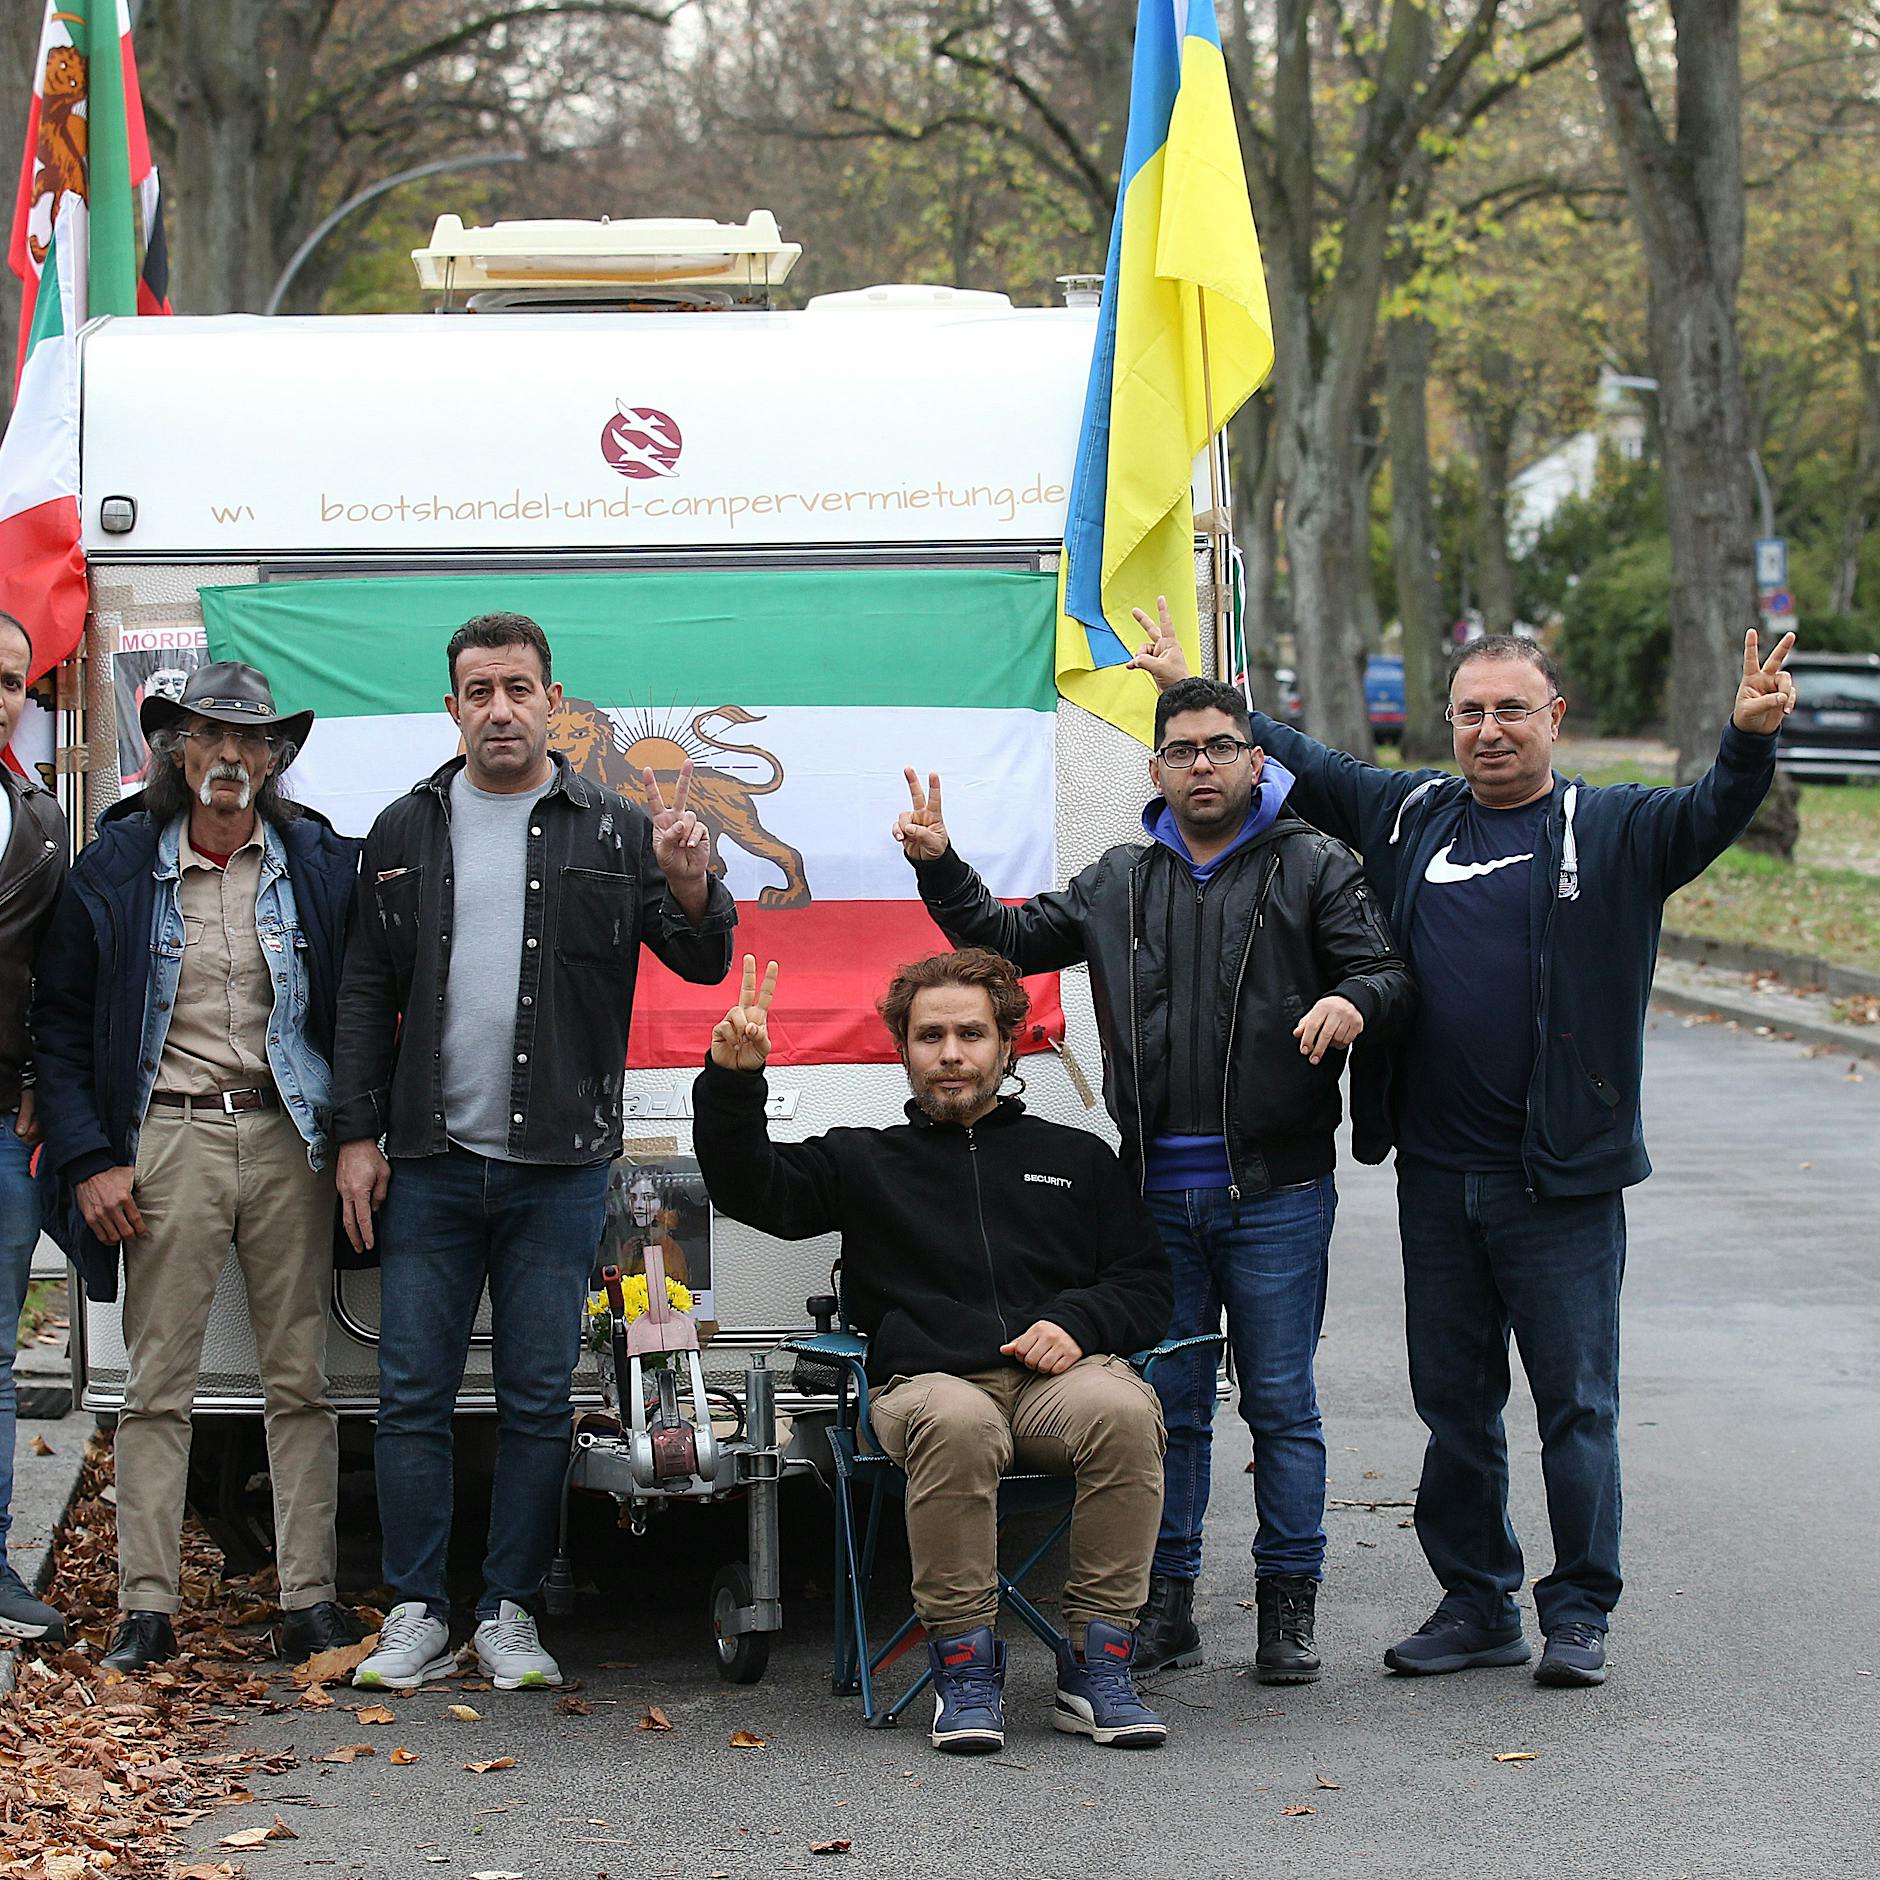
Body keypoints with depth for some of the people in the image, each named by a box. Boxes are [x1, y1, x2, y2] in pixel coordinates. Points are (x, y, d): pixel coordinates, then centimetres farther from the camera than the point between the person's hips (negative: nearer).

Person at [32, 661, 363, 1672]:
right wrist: (88, 1160, -4)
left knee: (300, 1380, 2)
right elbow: (59, 1023, 5)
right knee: (156, 1385, -1)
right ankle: (147, 1607, 2)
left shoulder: (322, 864, 6)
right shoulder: (115, 869, 3)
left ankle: (310, 1597, 7)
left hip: (288, 1139, 1)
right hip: (169, 1141, -1)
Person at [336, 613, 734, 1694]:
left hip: (559, 1168, -1)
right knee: (414, 1394, 1)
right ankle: (419, 1614, 9)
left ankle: (511, 1614, 11)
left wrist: (690, 885, -22)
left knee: (539, 1400, 3)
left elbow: (704, 963, 0)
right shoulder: (407, 833, 10)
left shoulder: (613, 832, 5)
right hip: (428, 1162, 1)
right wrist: (359, 1135, 3)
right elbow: (366, 992, 10)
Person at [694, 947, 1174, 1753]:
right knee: (955, 1423, -39)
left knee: (1122, 1409, -35)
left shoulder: (1077, 1158, 28)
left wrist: (1078, 1322, 0)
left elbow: (1146, 1285, 22)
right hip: (928, 1378, -1)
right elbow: (749, 1189, 11)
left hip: (1059, 1375, 1)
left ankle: (1097, 1668, -26)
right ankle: (964, 1663, -25)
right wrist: (733, 1081, -4)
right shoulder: (865, 1162, 26)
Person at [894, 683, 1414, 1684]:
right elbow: (1009, 940, 22)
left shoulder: (1313, 868, 3)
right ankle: (1165, 1600, 16)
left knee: (1280, 1401, 2)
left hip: (1274, 1189, -3)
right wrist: (938, 868, 8)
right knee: (1167, 1401, 8)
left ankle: (1288, 1603, 10)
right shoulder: (1119, 883, 15)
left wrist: (1354, 1002, -27)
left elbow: (1385, 970, -4)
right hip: (1156, 1190, 4)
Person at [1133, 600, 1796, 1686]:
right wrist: (1191, 688, 22)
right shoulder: (1406, 813, 9)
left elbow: (1710, 817, -19)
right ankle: (1478, 1607, 24)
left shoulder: (1613, 831, -3)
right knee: (1453, 1402, 12)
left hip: (1564, 1183, -4)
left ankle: (1580, 1614, 12)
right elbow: (1295, 760, 21)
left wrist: (1751, 739, -38)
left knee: (1577, 1403, 2)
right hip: (1437, 1177, 5)